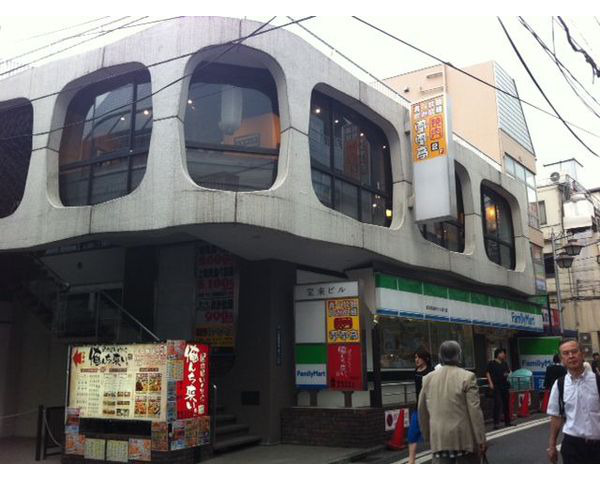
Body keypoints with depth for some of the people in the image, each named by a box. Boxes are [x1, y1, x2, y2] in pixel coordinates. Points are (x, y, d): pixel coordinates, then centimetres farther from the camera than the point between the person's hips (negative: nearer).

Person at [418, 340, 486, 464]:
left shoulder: (428, 378, 6)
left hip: (438, 438, 3)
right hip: (464, 437, -3)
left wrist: (427, 435, 22)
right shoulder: (467, 377, -8)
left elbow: (422, 411, 12)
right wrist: (481, 439, -5)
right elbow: (475, 411, -10)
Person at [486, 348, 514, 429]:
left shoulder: (504, 364, 14)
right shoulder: (492, 363, -4)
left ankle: (507, 422, 22)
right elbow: (488, 373, -6)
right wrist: (490, 383, -14)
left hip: (504, 386, 6)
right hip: (496, 386, -6)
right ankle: (496, 423, -10)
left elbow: (508, 372, 24)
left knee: (506, 404, 11)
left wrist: (508, 374, 0)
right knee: (497, 404, -11)